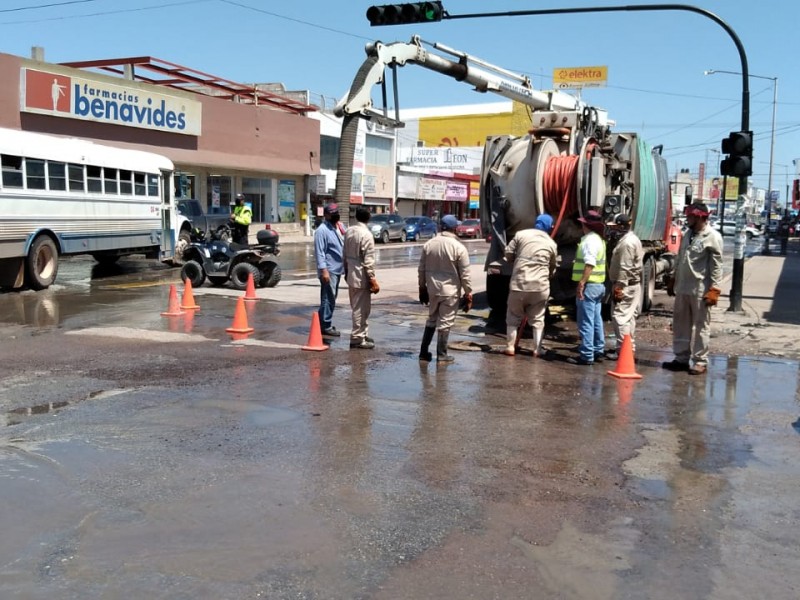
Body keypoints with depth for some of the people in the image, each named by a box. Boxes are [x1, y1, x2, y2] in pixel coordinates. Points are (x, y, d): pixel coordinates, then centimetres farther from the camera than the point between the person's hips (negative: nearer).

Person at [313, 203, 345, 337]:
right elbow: (319, 252, -18)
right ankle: (326, 326, -1)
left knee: (332, 298, 14)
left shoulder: (339, 227, 12)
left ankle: (325, 323, 23)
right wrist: (323, 270, -24)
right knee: (328, 298, -7)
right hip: (329, 270, -9)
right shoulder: (322, 230, -14)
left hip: (338, 269, 9)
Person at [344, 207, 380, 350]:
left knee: (357, 307, 18)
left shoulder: (349, 231, 5)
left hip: (351, 274, 8)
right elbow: (368, 260, -19)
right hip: (361, 276, -8)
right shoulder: (366, 234, -18)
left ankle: (362, 334, 29)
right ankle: (357, 338, 4)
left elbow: (345, 253, 12)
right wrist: (372, 279, -15)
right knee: (361, 308, 0)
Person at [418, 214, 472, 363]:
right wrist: (468, 294, -2)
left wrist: (422, 287, 17)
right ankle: (442, 355, 9)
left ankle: (424, 352, 19)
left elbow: (421, 269, 7)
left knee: (431, 319, 18)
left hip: (432, 289, 5)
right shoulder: (459, 247, -12)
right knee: (445, 322, 4)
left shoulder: (428, 244, 1)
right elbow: (465, 274, -10)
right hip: (450, 290, -4)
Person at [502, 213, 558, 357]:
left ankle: (510, 347, 12)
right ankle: (537, 350, 11)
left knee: (513, 317, 12)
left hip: (519, 283, -1)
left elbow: (508, 254, 3)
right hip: (541, 286, 1)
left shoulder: (521, 234, 1)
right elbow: (552, 268, 15)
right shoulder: (551, 244, 7)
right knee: (537, 319, 12)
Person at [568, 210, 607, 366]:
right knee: (596, 320, 15)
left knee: (586, 322, -7)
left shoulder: (590, 240, -15)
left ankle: (586, 355, -6)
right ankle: (598, 352, 23)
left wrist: (581, 283, -26)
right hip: (599, 285, 10)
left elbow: (589, 264, -25)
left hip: (589, 285, -10)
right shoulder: (599, 239, 17)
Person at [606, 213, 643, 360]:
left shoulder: (626, 243, -18)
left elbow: (624, 269, -23)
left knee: (620, 316, -11)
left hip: (626, 286, -11)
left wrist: (619, 288, -22)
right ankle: (629, 347, 24)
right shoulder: (631, 239, 15)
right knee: (628, 317, 16)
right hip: (632, 284, 11)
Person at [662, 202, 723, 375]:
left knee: (701, 326, 0)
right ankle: (681, 358, 20)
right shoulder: (688, 234, 14)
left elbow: (717, 265, -12)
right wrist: (673, 281, 20)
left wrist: (714, 289, -16)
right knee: (680, 324, 11)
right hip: (682, 288, 8)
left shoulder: (712, 237, -10)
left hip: (700, 290, -8)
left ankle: (700, 361, 7)